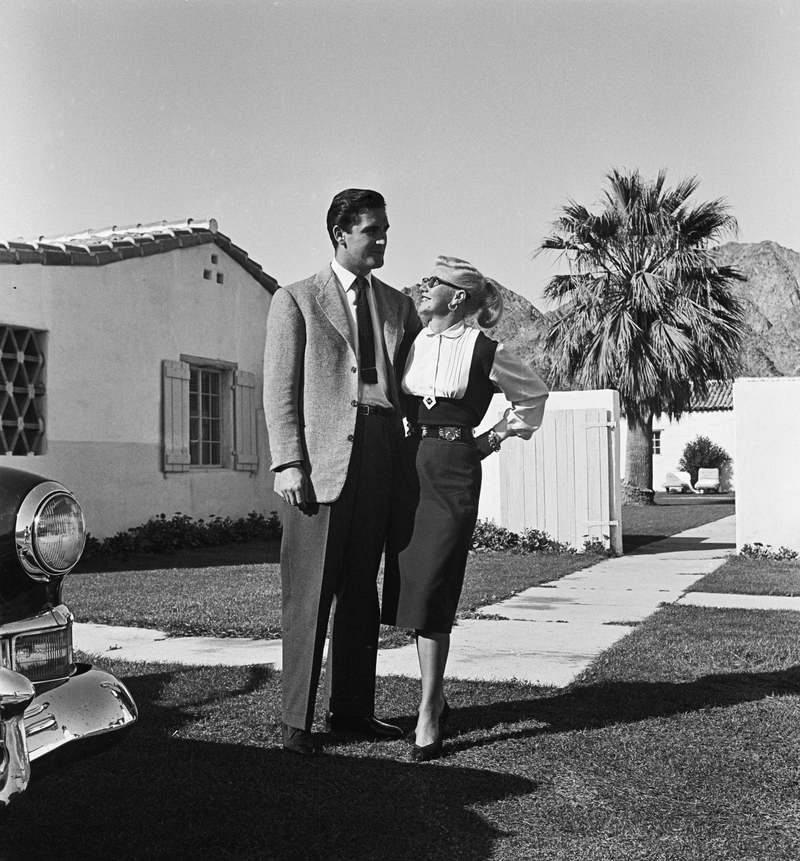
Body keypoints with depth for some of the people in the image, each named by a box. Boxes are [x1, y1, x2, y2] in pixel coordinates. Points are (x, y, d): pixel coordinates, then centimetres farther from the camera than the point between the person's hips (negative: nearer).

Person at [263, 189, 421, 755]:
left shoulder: (398, 305, 19)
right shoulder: (296, 300, 6)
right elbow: (280, 390, 0)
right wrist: (288, 463, -10)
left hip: (381, 458, 5)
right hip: (321, 458, -4)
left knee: (361, 593, 10)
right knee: (309, 594, -2)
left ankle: (351, 709, 20)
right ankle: (297, 719, 6)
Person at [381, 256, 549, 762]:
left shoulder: (484, 352, -5)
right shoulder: (412, 344, 9)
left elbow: (534, 395, 12)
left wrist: (495, 437, 7)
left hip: (454, 469, -5)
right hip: (408, 464, 5)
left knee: (432, 589, -7)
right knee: (407, 584, 6)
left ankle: (428, 717, 0)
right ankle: (436, 695, 21)